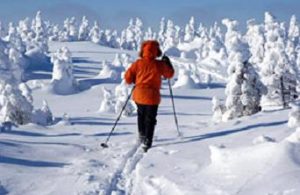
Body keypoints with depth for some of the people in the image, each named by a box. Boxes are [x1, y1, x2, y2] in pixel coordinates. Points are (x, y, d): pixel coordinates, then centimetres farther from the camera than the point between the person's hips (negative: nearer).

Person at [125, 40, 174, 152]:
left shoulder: (138, 63, -7)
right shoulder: (160, 65, -10)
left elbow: (128, 77, -4)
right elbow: (170, 74, 6)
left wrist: (134, 80, 17)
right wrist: (168, 63, 20)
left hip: (139, 95, 2)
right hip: (152, 96, -2)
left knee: (141, 115, 26)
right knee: (150, 119, 6)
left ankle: (141, 135, 36)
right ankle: (146, 141, -1)